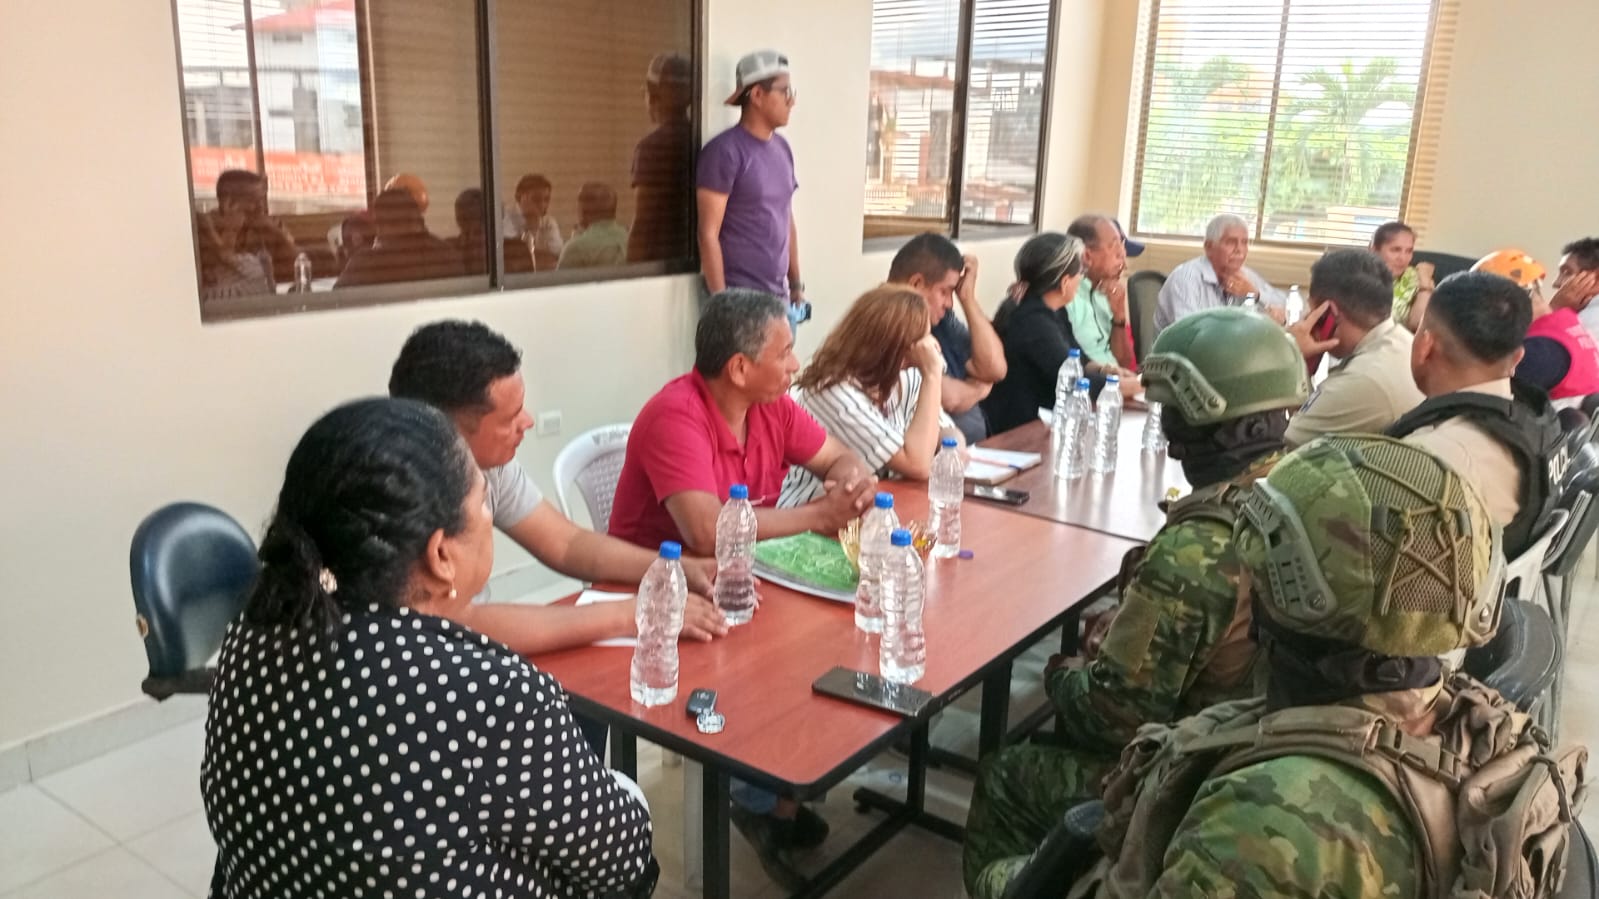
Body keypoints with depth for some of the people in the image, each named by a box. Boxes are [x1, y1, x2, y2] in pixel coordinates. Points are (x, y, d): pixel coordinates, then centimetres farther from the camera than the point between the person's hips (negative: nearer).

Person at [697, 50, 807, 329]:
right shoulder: (725, 150, -9)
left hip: (778, 296, 7)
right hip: (739, 296, -7)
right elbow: (708, 234, -12)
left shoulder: (782, 148, 12)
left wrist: (796, 284, 16)